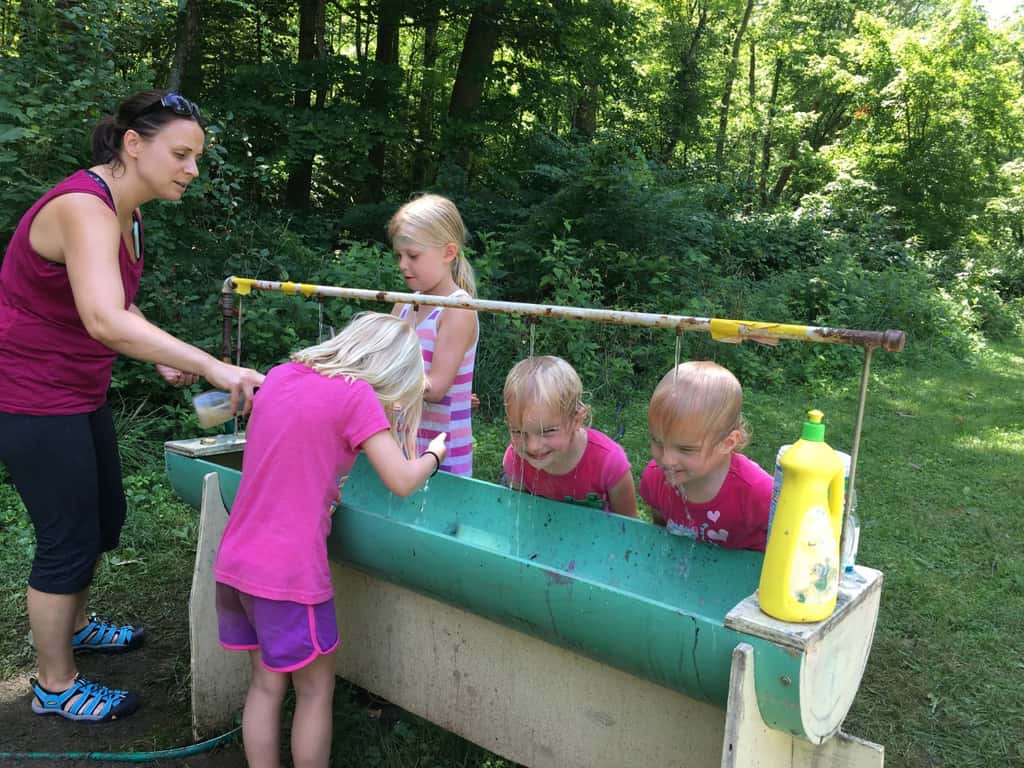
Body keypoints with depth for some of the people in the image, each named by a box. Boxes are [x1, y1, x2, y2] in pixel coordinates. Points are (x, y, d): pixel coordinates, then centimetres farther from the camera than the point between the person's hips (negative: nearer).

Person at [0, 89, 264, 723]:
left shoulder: (125, 212, 5)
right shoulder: (83, 208, -26)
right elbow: (104, 320, -42)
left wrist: (162, 356, 2)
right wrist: (212, 367, -44)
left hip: (80, 391, 9)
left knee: (104, 519, 21)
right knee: (69, 539, 2)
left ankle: (73, 625, 46)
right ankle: (56, 685, 24)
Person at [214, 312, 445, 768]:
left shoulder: (280, 375, 8)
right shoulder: (356, 394, -12)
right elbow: (402, 482, -14)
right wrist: (434, 455, 4)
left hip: (236, 560, 7)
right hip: (288, 572, -7)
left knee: (266, 683, 20)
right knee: (316, 689, 13)